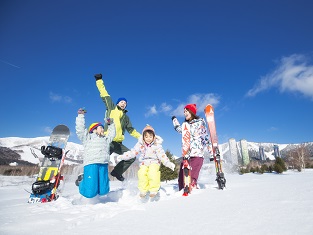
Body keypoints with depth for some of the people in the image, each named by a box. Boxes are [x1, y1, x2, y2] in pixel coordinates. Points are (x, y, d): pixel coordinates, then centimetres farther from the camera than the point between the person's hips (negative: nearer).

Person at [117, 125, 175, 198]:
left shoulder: (157, 145, -9)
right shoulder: (140, 144, -3)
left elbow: (162, 155, -12)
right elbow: (133, 152, -3)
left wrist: (168, 163, -23)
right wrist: (122, 156, -10)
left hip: (154, 162, -2)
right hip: (143, 163, 2)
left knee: (153, 173, -28)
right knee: (142, 173, -23)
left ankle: (154, 190, -14)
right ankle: (143, 190, -7)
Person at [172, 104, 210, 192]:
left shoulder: (200, 122, 4)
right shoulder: (186, 125, 20)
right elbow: (179, 130, 36)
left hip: (197, 154, -6)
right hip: (186, 155, 6)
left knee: (191, 179, -20)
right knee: (181, 179, 2)